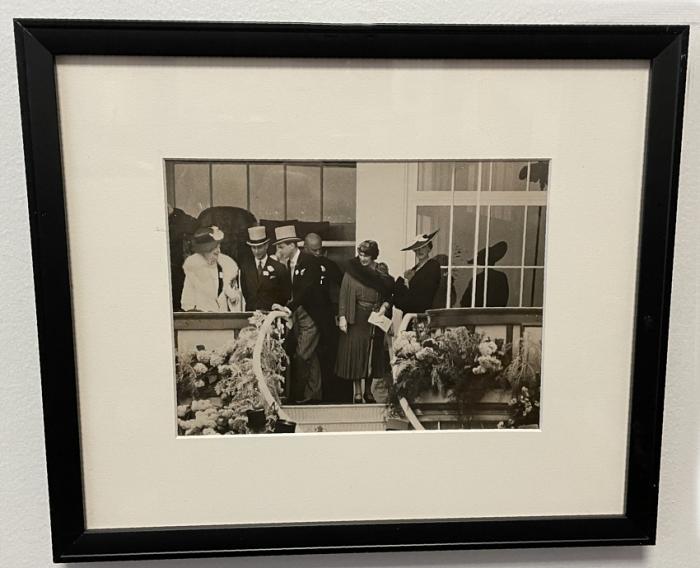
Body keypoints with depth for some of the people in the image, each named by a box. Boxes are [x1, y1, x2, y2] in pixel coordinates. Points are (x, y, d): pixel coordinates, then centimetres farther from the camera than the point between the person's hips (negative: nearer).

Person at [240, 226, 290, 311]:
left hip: (272, 313, -2)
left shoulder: (279, 268, -2)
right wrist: (251, 306, 7)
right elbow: (244, 292, 15)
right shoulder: (245, 268, 7)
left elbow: (285, 294, 3)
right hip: (251, 312, 2)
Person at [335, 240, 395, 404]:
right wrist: (342, 317, -10)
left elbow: (389, 295, 8)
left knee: (372, 352, 8)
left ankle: (368, 390, 21)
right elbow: (343, 295, -3)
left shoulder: (382, 273, 3)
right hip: (356, 319, -2)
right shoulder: (351, 272, -2)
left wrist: (385, 306, -12)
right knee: (355, 352, -2)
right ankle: (357, 392, 8)